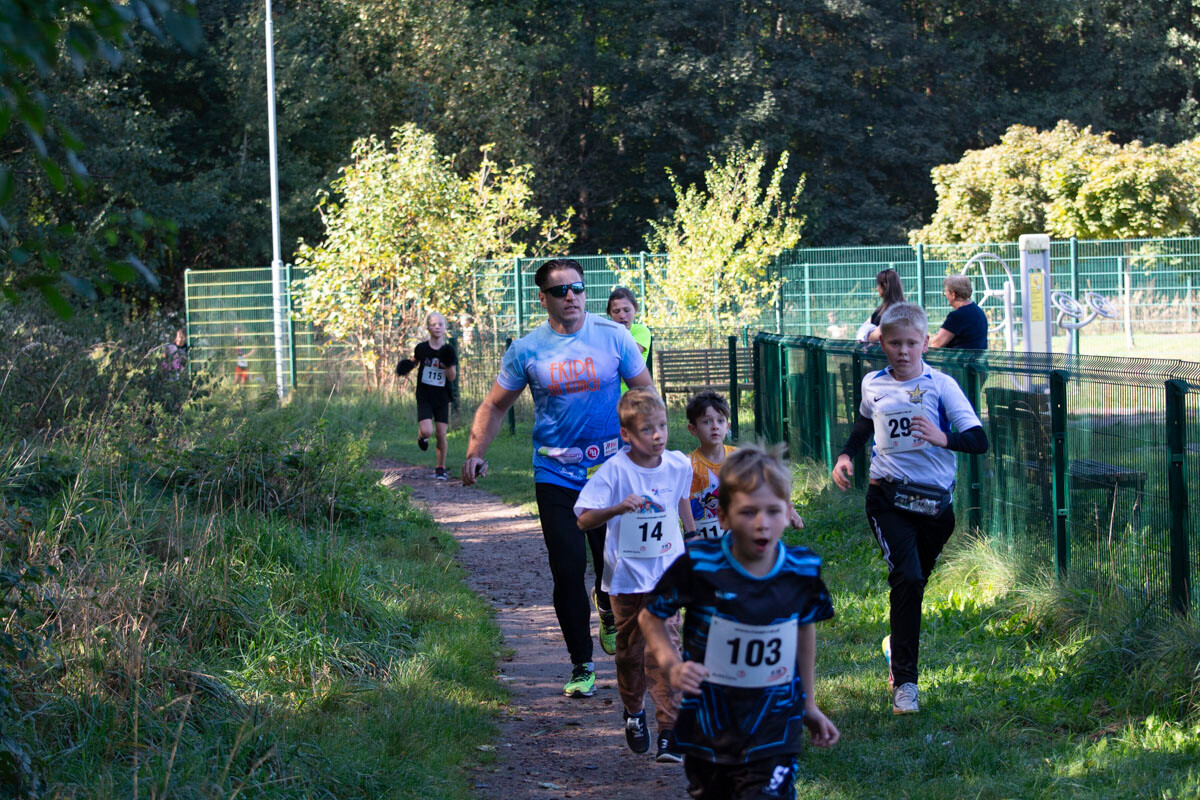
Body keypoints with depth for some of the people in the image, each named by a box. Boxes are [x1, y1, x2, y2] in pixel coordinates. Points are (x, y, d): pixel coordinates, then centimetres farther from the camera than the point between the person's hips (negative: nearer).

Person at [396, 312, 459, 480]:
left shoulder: (449, 350, -4)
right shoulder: (422, 348, -3)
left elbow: (452, 377, -8)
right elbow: (414, 362, 16)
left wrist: (449, 364, -26)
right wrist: (406, 367, -5)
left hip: (442, 398, 1)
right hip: (424, 396, -1)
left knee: (441, 434, -1)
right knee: (427, 431, -18)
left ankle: (441, 468, 15)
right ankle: (421, 435, 20)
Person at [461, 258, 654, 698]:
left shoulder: (613, 336, -2)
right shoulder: (527, 349, -2)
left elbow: (645, 393, 7)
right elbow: (495, 405, 8)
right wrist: (475, 452, -5)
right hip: (556, 476, 0)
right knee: (568, 571, -3)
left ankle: (609, 611, 39)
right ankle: (581, 665, 12)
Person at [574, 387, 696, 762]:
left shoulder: (678, 465, -5)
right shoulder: (614, 471, -17)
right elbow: (584, 519, -21)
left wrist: (692, 534, 29)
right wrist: (618, 509, -37)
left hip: (666, 576, 1)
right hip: (626, 576, -1)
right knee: (630, 651, 13)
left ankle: (670, 731, -9)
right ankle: (633, 710, 39)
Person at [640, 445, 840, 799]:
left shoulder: (803, 570, -7)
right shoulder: (698, 566, -15)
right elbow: (651, 617, -1)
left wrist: (809, 704, 19)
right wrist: (672, 664, -19)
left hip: (774, 733, 0)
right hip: (708, 730, 0)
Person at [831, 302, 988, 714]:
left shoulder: (941, 385, -5)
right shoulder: (873, 385, 5)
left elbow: (979, 440, -12)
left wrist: (942, 438, -30)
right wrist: (845, 456, 12)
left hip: (934, 501, 0)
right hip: (887, 498, 0)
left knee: (914, 582, 15)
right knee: (907, 578, -20)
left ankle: (898, 647, 45)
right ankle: (904, 681, -17)